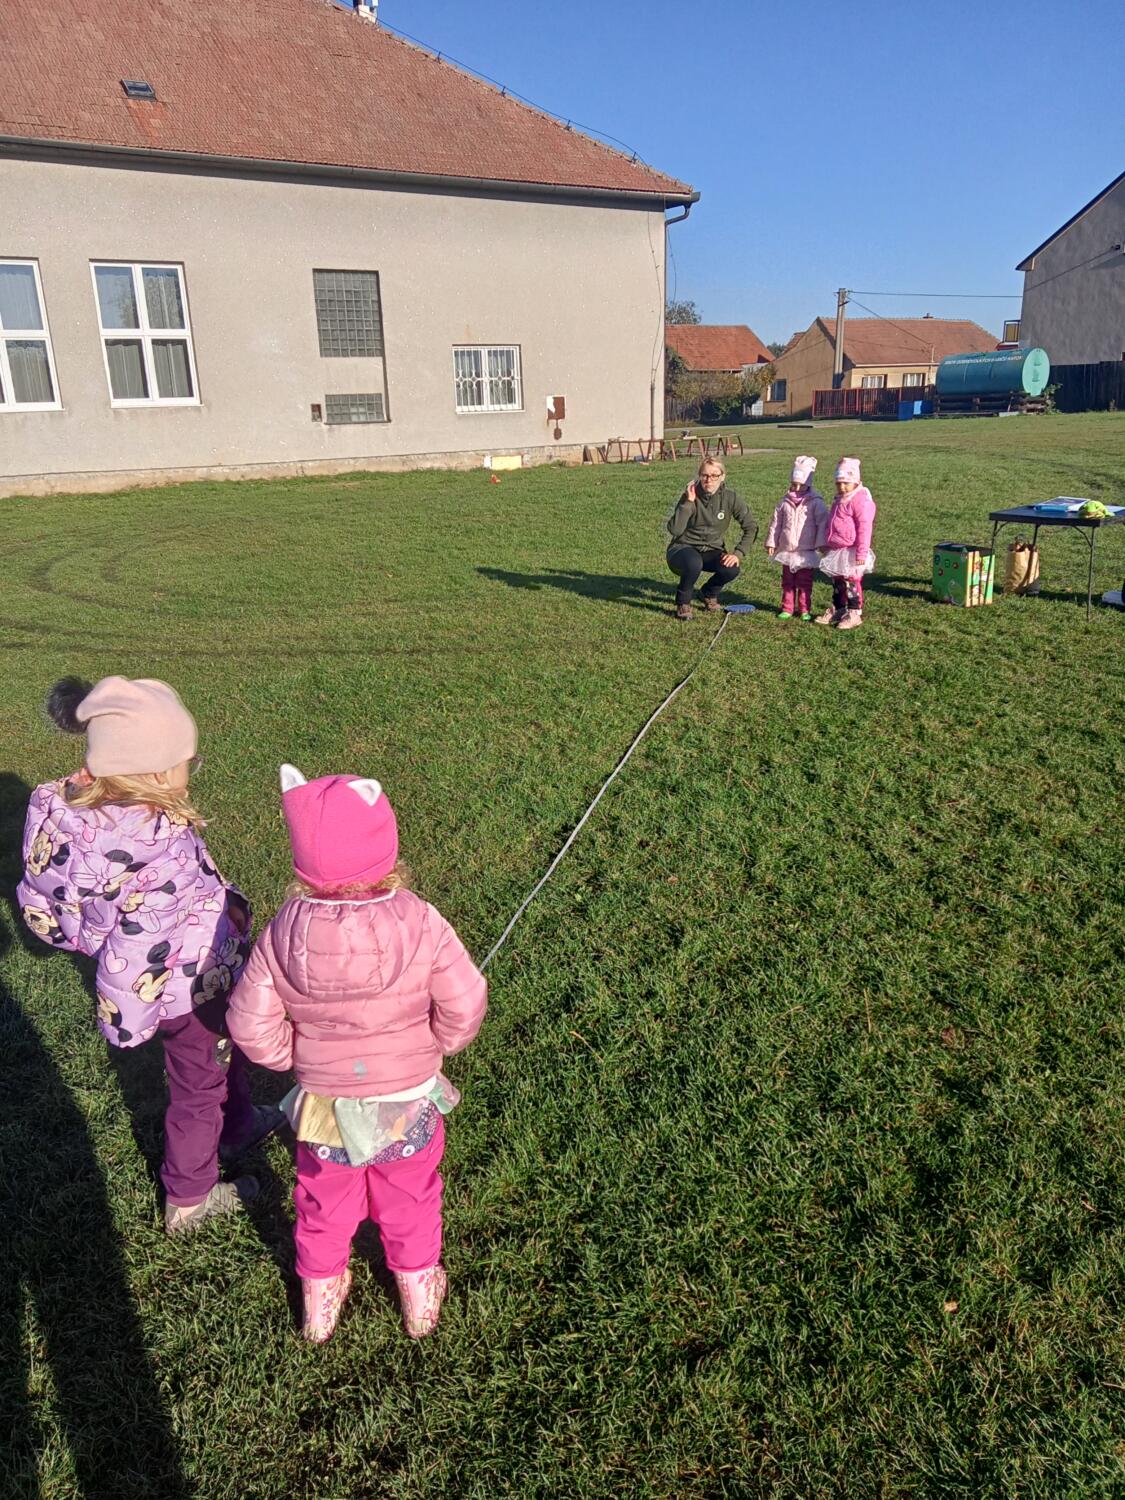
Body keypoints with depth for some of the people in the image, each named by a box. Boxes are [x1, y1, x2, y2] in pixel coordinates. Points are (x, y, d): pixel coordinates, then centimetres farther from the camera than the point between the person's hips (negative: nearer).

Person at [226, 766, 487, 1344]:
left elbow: (251, 1026, -16)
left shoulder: (283, 934, -24)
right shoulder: (420, 924, -27)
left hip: (323, 1101, 1)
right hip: (409, 1101, -1)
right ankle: (419, 1296, 48)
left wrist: (296, 1056, 3)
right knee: (409, 1200, 26)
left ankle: (320, 1303, 50)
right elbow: (465, 1005, -21)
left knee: (323, 1203, 27)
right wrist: (433, 1048, -1)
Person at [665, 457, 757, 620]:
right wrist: (688, 502, -27)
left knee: (732, 569, -28)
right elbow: (674, 530, -24)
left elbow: (751, 528, -6)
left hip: (712, 551, 3)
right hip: (684, 548, -3)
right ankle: (683, 603, -8)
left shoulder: (729, 498, -8)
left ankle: (710, 594, 8)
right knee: (694, 563, -38)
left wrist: (738, 554, -18)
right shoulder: (690, 496, -12)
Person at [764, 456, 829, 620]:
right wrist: (771, 542, 9)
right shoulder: (785, 502, 4)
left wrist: (821, 543, -14)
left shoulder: (815, 503, -7)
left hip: (806, 551, -4)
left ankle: (804, 609, 11)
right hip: (786, 550, 4)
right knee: (787, 581, 11)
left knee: (804, 582, 3)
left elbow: (822, 523, -9)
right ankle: (787, 608, 19)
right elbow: (776, 523, 10)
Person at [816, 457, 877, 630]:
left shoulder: (861, 500, -16)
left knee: (852, 583, -1)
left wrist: (862, 552, -21)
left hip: (851, 552, -9)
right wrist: (827, 546, 25)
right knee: (837, 583, 16)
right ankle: (837, 610, 27)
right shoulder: (839, 499, 13)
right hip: (836, 551, 9)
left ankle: (854, 614, 7)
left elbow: (864, 529, -19)